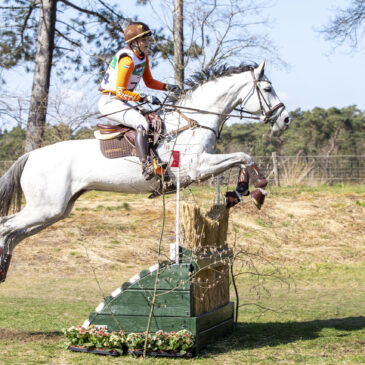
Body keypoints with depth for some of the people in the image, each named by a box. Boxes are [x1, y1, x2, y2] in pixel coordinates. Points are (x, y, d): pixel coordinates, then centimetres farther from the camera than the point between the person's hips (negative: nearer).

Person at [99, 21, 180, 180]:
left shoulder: (143, 56, 8)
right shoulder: (127, 60, -21)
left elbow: (149, 82, 18)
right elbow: (120, 92, -24)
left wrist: (168, 87, 2)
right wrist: (145, 98, -29)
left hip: (122, 102, 10)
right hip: (110, 102, -10)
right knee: (142, 124, -30)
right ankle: (146, 165, -40)